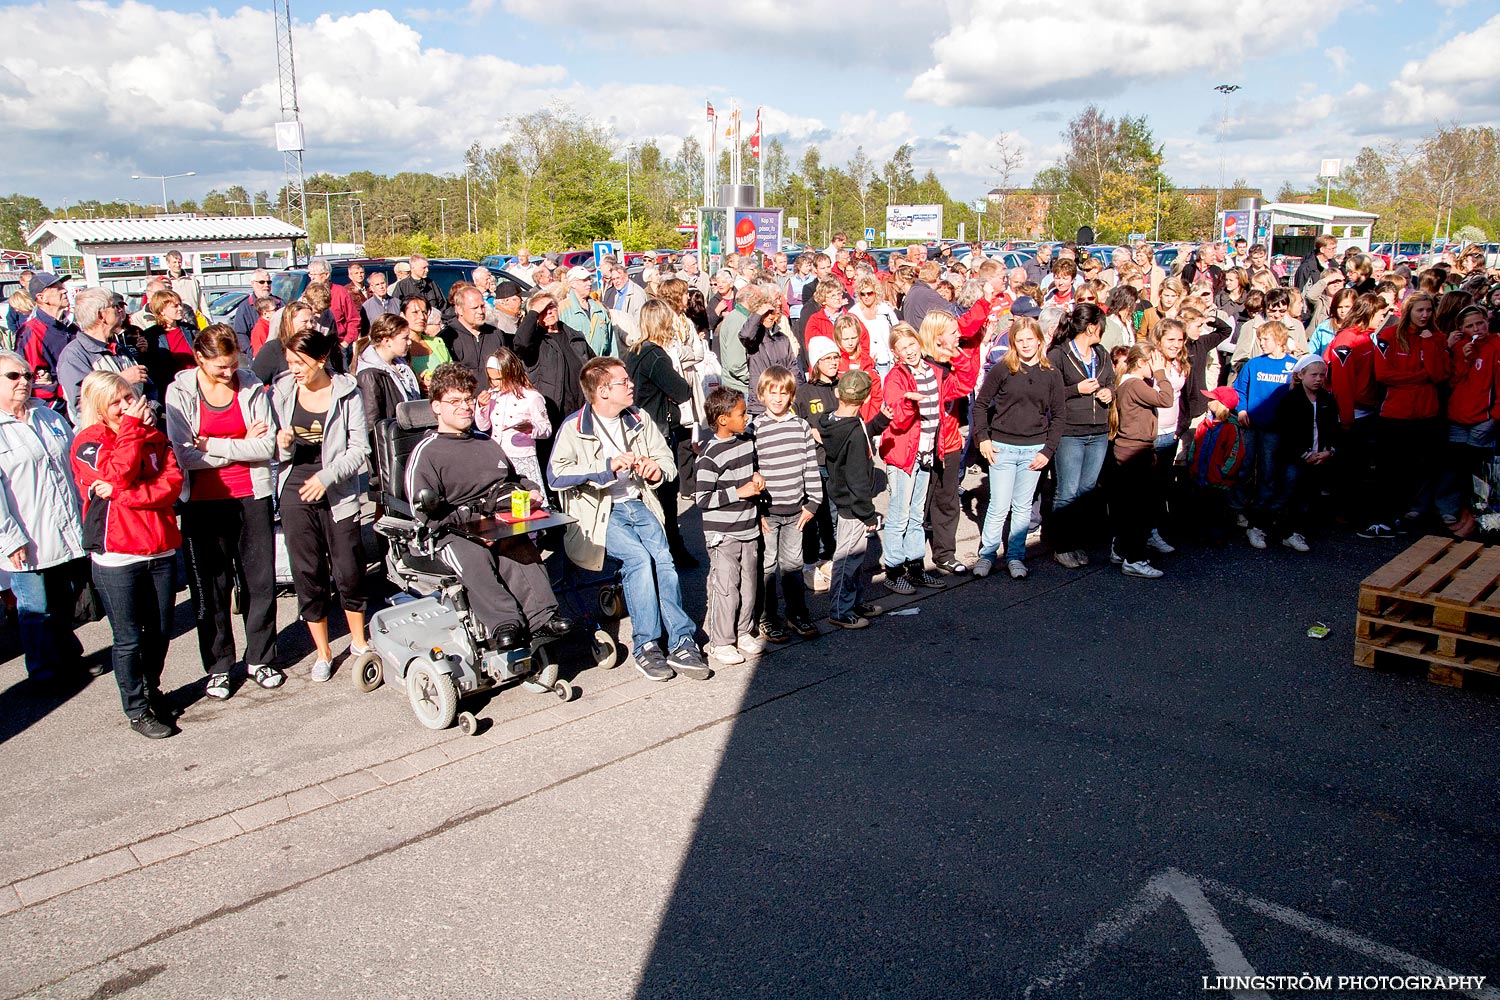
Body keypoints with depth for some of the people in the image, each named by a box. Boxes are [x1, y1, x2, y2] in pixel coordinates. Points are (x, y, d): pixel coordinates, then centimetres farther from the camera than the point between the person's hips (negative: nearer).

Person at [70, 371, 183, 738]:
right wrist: (130, 427, -13)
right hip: (116, 556, -4)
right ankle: (137, 710, 17)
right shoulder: (88, 443, -2)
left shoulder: (154, 437, 9)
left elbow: (173, 482, -5)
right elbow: (118, 473, -20)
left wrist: (122, 494, -18)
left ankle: (152, 691, 34)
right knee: (129, 639, 4)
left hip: (161, 549, 4)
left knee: (160, 632, 13)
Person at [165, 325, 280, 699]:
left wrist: (214, 446, -14)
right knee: (210, 587, 6)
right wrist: (241, 446, -12)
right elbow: (183, 455, -13)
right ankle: (218, 666, 21)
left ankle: (260, 658, 24)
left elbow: (268, 445, -9)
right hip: (204, 501, -1)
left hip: (252, 496, 1)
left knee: (261, 580, 7)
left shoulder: (252, 385, -2)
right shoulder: (180, 392, -5)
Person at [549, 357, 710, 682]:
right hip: (598, 513, -4)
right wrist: (608, 467, -26)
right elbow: (555, 475, -18)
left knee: (662, 557, -22)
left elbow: (667, 459, 18)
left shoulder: (638, 420, 13)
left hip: (638, 505, 4)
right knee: (638, 556, -28)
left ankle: (680, 642, -20)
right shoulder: (574, 427, -5)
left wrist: (657, 469, -8)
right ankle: (646, 644, -18)